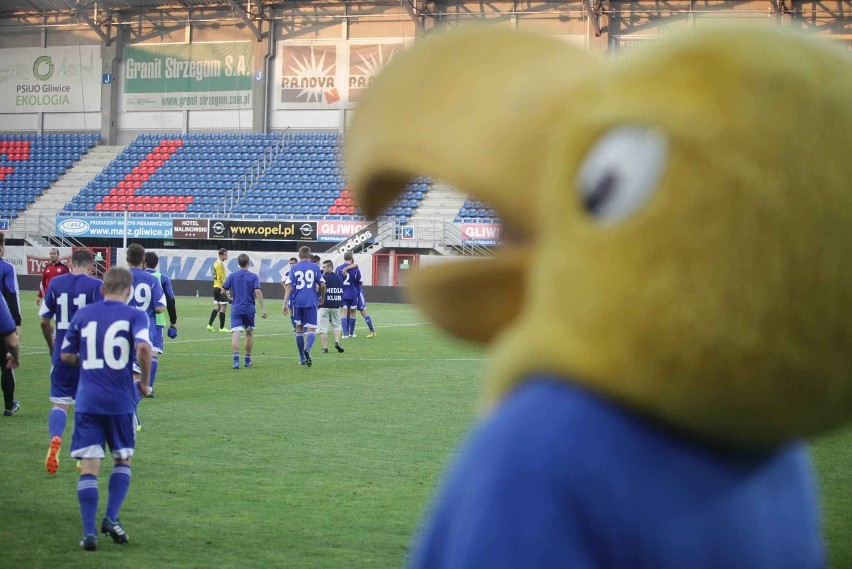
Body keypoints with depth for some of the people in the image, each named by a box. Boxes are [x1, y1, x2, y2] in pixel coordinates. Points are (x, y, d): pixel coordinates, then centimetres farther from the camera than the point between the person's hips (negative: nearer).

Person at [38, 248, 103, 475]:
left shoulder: (55, 283, 2)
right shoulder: (96, 285, -7)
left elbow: (44, 321, 5)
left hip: (62, 354, 1)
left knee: (60, 403, 5)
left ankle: (55, 438, -24)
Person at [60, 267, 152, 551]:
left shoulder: (82, 314, 6)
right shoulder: (135, 316, -3)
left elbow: (67, 356, 11)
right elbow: (143, 347, -20)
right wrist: (145, 382, -5)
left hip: (87, 401, 1)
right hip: (121, 401, -1)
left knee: (89, 466, 2)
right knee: (123, 460, 18)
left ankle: (89, 532, -4)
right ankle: (111, 518, 5)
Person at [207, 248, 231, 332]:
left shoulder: (216, 263, 15)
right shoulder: (220, 264, -14)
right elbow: (221, 278, -19)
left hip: (216, 287, 9)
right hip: (220, 288, -9)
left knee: (217, 308, 12)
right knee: (223, 307, -4)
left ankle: (210, 325, 8)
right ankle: (222, 327, -1)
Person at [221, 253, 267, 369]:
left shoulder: (232, 276, 3)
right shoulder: (253, 276, -2)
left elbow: (223, 291, 5)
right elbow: (258, 292, -12)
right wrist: (263, 308, -10)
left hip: (236, 309, 0)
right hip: (249, 309, 0)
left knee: (235, 334, -9)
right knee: (249, 334, 16)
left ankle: (236, 359, -26)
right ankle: (248, 360, 25)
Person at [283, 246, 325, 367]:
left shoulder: (294, 268, 3)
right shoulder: (314, 267, 2)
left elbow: (288, 286, -4)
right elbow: (322, 285, 1)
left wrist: (285, 303, -4)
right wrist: (322, 297, 19)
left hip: (297, 302, 2)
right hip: (311, 302, -2)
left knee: (299, 329, 14)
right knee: (312, 329, -2)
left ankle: (302, 358, 18)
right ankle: (307, 349, -31)